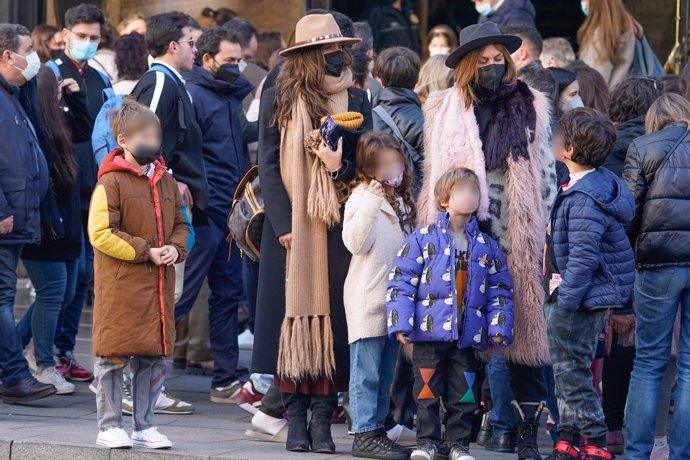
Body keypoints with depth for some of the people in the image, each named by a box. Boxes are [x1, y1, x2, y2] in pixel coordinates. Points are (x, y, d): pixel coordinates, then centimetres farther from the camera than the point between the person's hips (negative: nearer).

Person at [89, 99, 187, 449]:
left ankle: (144, 426, 16)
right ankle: (109, 426, 6)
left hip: (158, 283, 6)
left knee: (153, 356, 8)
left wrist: (175, 249, -2)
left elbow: (180, 225, 20)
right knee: (114, 354, -3)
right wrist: (145, 252, -15)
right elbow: (101, 234, -13)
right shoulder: (111, 182, -9)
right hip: (120, 285, -6)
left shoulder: (166, 182, 12)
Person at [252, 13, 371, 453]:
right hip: (291, 225, -1)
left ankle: (323, 418, 0)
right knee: (294, 316, -1)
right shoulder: (278, 98, 3)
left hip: (339, 225, 1)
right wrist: (283, 223, -9)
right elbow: (269, 165, 0)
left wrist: (343, 167, -14)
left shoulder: (356, 99, 7)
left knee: (333, 317, -2)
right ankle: (296, 415, 4)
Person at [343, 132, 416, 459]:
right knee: (367, 369, -6)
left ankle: (377, 429, 17)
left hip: (395, 297, 8)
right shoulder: (362, 198, -8)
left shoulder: (400, 200, 17)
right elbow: (355, 243, -20)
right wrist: (371, 204, -27)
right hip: (368, 299, -8)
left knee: (385, 372, 12)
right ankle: (365, 434, -6)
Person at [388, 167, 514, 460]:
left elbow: (499, 291, 11)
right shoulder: (423, 239, -1)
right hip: (430, 333, -3)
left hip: (468, 336, 3)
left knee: (463, 393, 6)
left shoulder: (487, 247, 10)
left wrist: (499, 326, -1)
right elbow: (401, 282, -4)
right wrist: (400, 323, -12)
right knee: (428, 391, 2)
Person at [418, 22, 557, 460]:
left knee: (525, 332, -4)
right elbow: (432, 175, 15)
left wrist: (539, 233, 3)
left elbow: (547, 176, 10)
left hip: (517, 241, -1)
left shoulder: (532, 109, 7)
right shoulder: (445, 110, 10)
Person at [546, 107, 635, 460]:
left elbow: (583, 257, -26)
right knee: (567, 370, 16)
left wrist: (565, 303, -22)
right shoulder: (597, 182, 8)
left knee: (572, 372, -4)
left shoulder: (584, 199, -24)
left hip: (580, 298, -10)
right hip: (571, 296, 10)